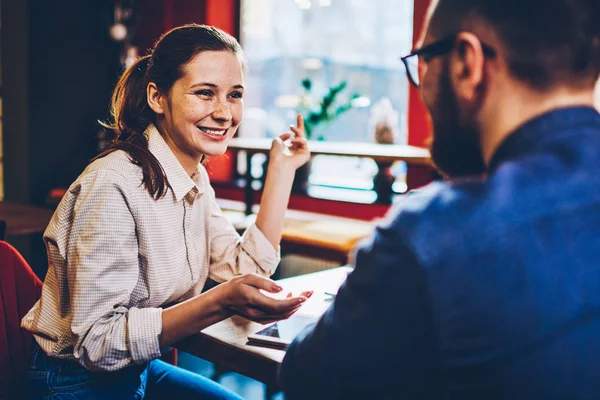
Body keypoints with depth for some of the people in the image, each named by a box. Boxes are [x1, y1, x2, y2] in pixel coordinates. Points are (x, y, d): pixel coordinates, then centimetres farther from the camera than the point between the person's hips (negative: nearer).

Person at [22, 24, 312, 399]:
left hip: (138, 370, 8)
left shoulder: (196, 178, 0)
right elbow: (96, 343, -27)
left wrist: (282, 168, -3)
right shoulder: (115, 185, -27)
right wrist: (221, 302, -37)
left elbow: (246, 269, -4)